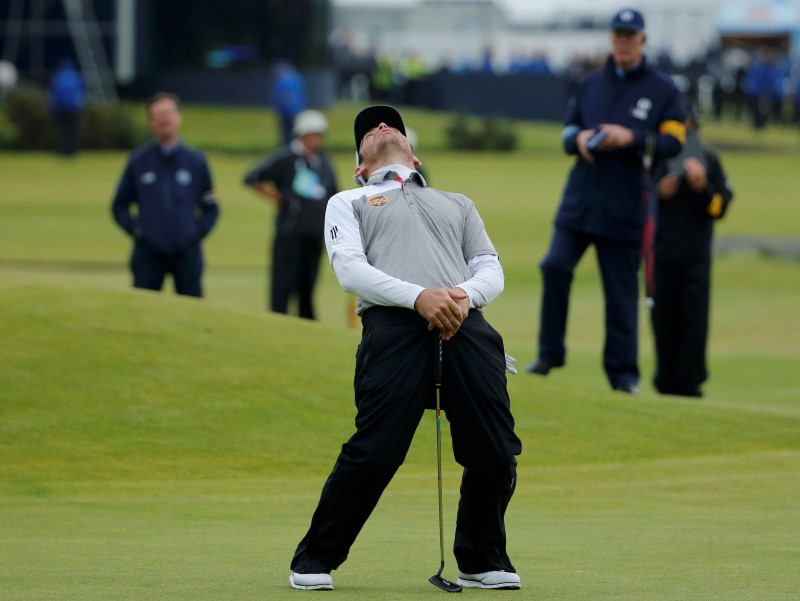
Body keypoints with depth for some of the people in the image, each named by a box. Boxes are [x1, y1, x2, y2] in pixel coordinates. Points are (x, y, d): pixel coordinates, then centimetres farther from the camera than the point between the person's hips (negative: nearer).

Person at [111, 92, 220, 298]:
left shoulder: (196, 161, 7)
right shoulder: (138, 161, 6)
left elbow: (211, 208, 13)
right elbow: (120, 206, 11)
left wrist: (198, 232, -2)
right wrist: (135, 230, -3)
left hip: (187, 254, 0)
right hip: (148, 254, 0)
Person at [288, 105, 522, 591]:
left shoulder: (457, 204, 35)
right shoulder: (348, 203, 25)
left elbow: (491, 271, 20)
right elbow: (350, 269, 5)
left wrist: (465, 294, -6)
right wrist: (418, 297, -12)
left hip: (466, 326, 3)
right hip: (394, 325, -3)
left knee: (495, 452, -6)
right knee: (374, 451, -15)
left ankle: (482, 561, 14)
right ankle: (315, 560, 0)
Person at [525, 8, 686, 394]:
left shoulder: (662, 90, 3)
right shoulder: (590, 85, 15)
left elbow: (673, 142, -3)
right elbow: (568, 131, 18)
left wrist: (631, 138, -18)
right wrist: (578, 138, -6)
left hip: (623, 209, -3)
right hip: (579, 199, 3)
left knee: (621, 291, -1)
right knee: (555, 266, -10)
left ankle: (623, 372, 7)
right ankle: (549, 354, 1)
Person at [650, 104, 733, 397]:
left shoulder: (708, 160, 7)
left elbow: (719, 207, 2)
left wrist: (702, 187, -16)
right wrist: (658, 192, -10)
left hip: (696, 254, 0)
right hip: (661, 251, 1)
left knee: (693, 317, -6)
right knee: (663, 318, 3)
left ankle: (689, 382, -2)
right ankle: (666, 381, 13)